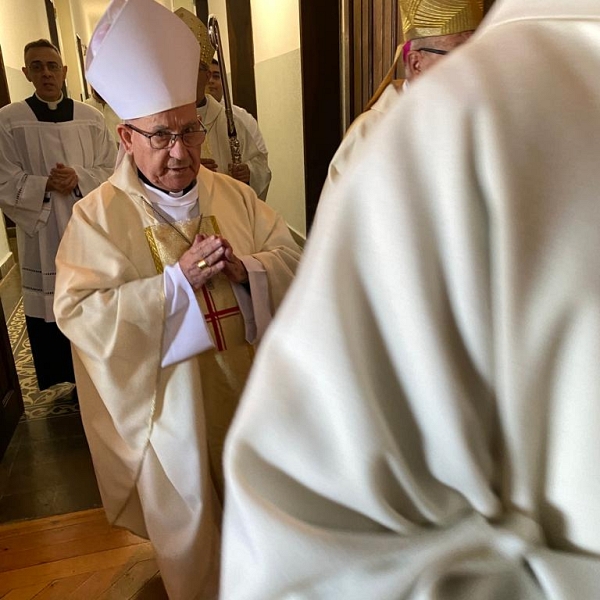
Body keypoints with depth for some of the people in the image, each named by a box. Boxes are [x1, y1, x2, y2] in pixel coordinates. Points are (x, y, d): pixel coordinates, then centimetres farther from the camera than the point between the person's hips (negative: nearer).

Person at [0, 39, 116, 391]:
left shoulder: (91, 118, 5)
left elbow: (111, 172, 3)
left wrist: (79, 178, -14)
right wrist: (46, 185, -17)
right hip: (43, 235, -1)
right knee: (50, 322, 2)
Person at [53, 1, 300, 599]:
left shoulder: (233, 194, -2)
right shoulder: (98, 216, -13)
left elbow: (290, 256, -1)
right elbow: (78, 313, -20)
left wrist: (245, 269, -23)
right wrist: (177, 281, -29)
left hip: (243, 382, 4)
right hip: (168, 400, -4)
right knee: (186, 510, 16)